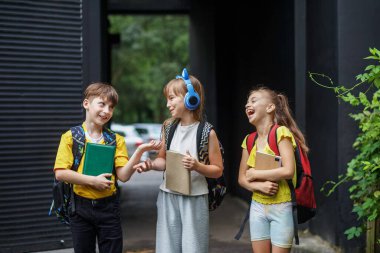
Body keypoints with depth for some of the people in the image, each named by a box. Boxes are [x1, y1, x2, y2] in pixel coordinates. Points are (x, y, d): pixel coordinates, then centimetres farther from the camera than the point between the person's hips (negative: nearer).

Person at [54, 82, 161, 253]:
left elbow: (123, 176, -7)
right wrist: (92, 181, -15)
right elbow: (60, 173, -11)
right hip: (81, 207, -1)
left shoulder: (116, 140, 3)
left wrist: (139, 151, -20)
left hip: (108, 207, 1)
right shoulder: (70, 137, -4)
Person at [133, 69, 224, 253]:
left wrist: (197, 166, -21)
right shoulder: (168, 127, 3)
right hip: (168, 197, 4)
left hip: (194, 199, -4)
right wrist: (151, 165, -6)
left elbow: (218, 170, -4)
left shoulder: (207, 132, -10)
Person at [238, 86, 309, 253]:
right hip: (258, 207, 5)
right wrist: (259, 185, -12)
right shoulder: (249, 140, 6)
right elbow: (242, 178, 9)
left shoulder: (281, 132, -12)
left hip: (281, 208, -5)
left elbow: (288, 171, -23)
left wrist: (255, 174, -13)